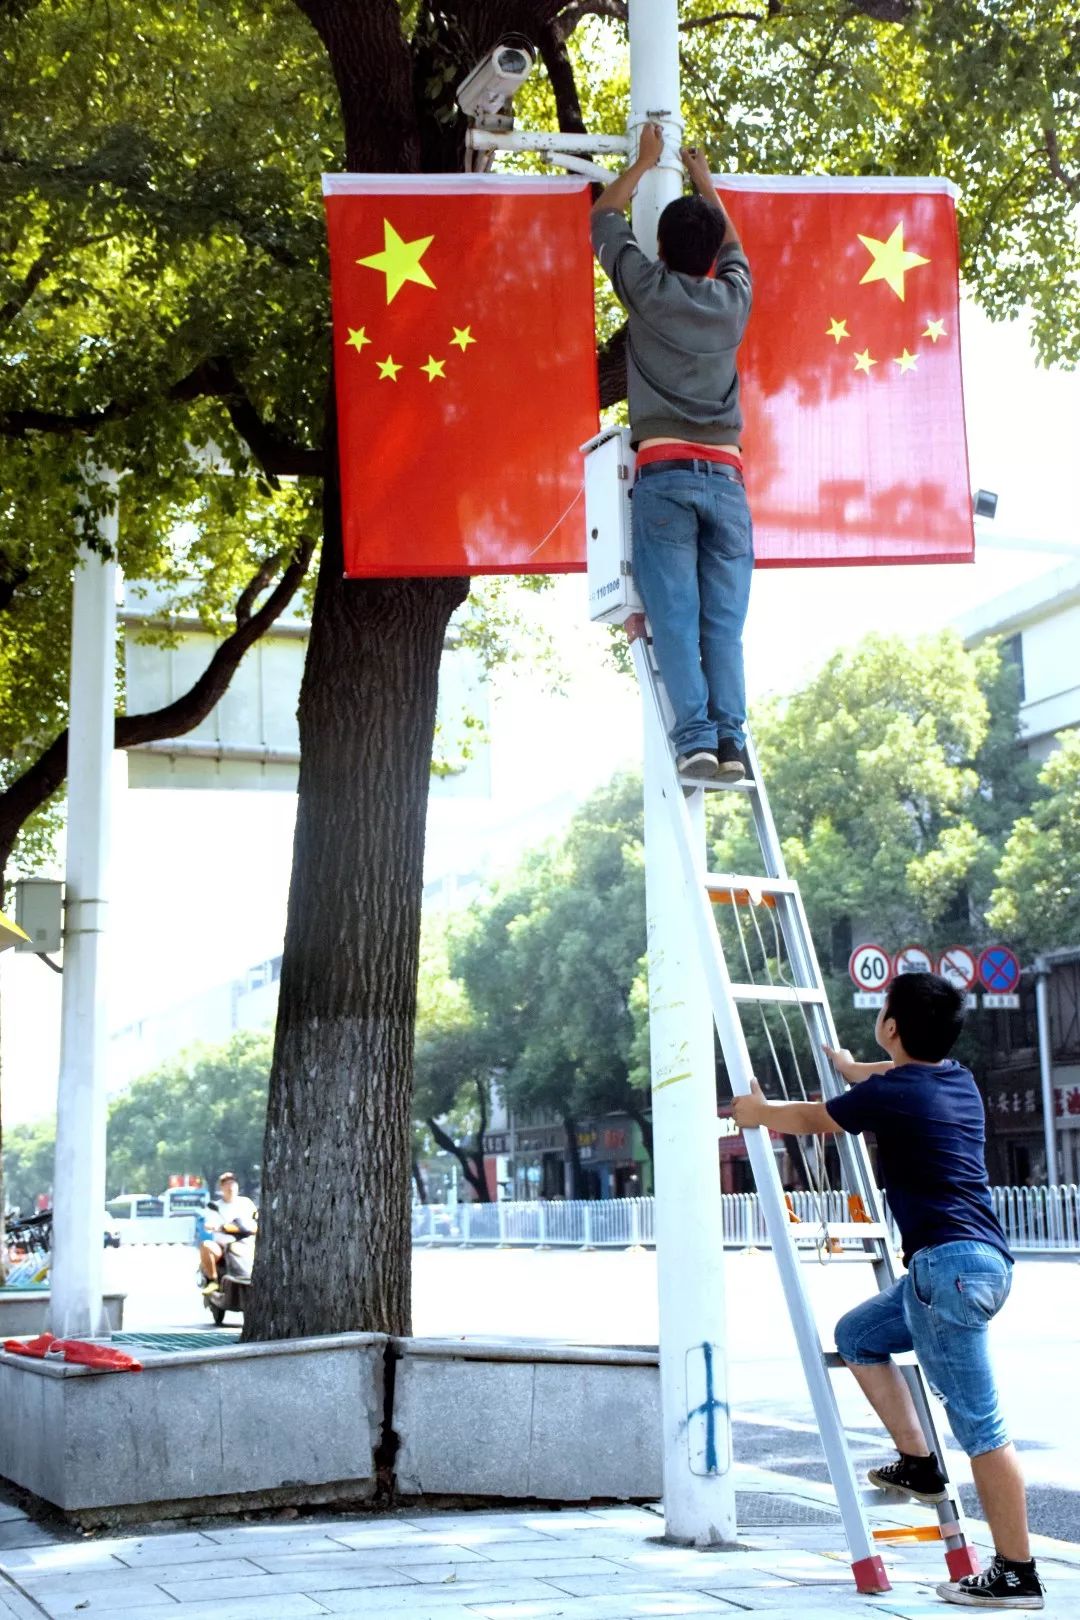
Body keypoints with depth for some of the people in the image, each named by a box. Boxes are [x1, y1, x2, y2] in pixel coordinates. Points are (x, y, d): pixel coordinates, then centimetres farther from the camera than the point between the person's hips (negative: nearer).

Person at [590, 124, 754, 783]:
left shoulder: (648, 287, 6)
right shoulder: (733, 298, 14)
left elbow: (605, 217, 24)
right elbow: (732, 246, 39)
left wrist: (646, 162, 36)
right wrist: (704, 180, 49)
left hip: (665, 470, -2)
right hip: (726, 474, 3)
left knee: (675, 618, -8)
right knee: (724, 623, -3)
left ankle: (696, 740, -18)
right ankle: (731, 740, -13)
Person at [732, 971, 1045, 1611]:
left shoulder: (891, 1093, -9)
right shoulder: (960, 1080, 14)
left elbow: (811, 1119, 10)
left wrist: (758, 1112, 29)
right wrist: (850, 1069, 58)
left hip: (949, 1266, -9)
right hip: (980, 1262, 9)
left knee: (981, 1426, -6)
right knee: (858, 1335, 24)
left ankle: (1017, 1574, -2)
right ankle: (920, 1462, 22)